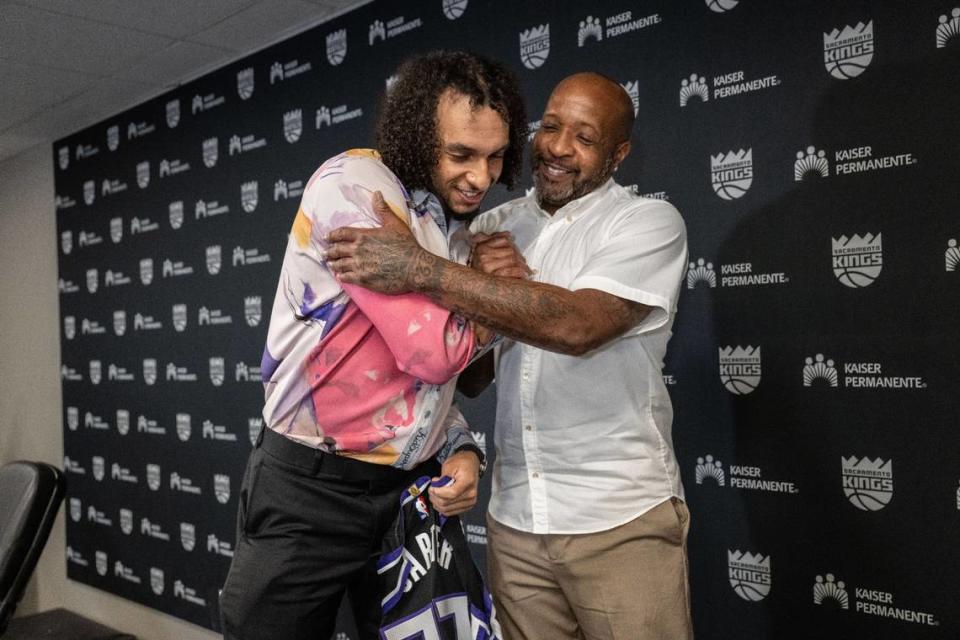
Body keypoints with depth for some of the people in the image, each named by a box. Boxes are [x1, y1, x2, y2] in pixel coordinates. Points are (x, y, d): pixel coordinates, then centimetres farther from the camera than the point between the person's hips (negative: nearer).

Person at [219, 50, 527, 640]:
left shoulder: (453, 226, 8)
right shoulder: (354, 186, -16)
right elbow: (433, 350, -23)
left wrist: (461, 450, -3)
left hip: (410, 490, 7)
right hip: (310, 489, -6)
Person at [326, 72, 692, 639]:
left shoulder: (650, 223, -6)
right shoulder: (495, 226, 8)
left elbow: (578, 324, -25)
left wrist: (422, 270, -28)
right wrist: (479, 277, -10)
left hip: (622, 522, -4)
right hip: (514, 519, 4)